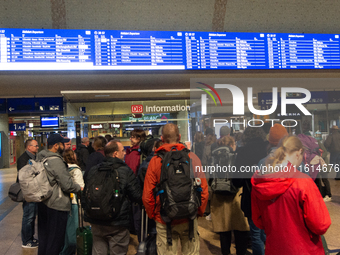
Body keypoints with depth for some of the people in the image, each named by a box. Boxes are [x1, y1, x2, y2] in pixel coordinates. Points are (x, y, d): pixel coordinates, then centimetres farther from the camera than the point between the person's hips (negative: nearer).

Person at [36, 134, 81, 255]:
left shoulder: (41, 158, 6)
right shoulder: (56, 161, -21)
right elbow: (67, 185, -23)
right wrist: (79, 188, -6)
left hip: (42, 203, 9)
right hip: (56, 205, -9)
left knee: (43, 235, 21)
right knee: (55, 238, 4)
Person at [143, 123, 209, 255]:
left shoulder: (155, 161, -8)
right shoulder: (192, 157, -5)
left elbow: (147, 195, -6)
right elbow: (204, 190, -3)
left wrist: (152, 214, 10)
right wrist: (199, 211, 12)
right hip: (189, 219, 1)